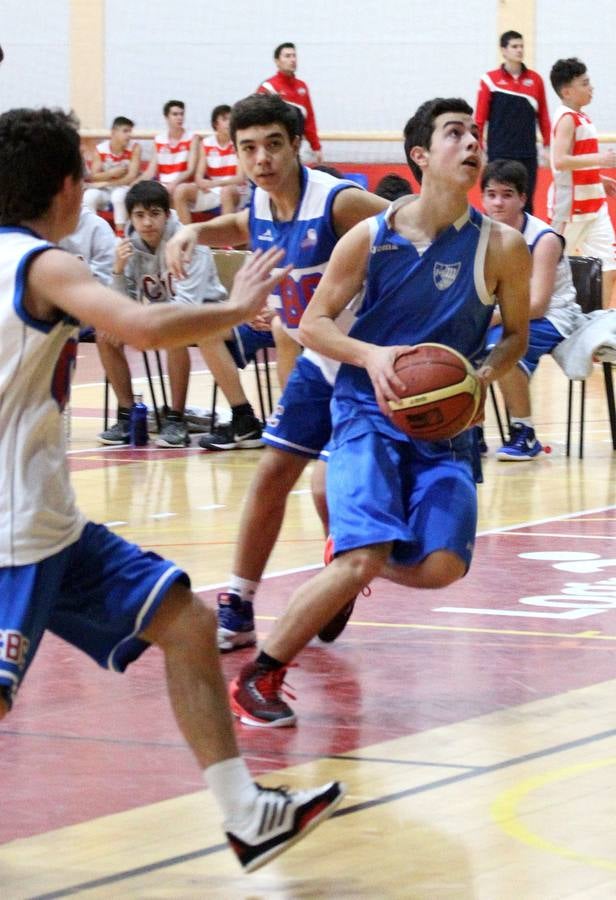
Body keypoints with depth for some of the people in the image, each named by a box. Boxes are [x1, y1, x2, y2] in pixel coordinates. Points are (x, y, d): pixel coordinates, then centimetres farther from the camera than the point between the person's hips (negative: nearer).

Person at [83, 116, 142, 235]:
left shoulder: (134, 147, -11)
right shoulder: (100, 149, -6)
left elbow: (131, 177, -15)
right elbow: (94, 177, -6)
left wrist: (107, 182, -18)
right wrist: (111, 173, -24)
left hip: (125, 188, -2)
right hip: (105, 190, 2)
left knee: (118, 195, -36)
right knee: (89, 196, -27)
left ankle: (120, 234, -31)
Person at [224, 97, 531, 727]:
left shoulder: (500, 247, -4)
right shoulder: (370, 238, -6)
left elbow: (516, 335, 9)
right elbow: (314, 323, 1)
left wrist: (484, 376, -12)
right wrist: (370, 355, -19)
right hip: (367, 412, -2)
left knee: (442, 567, -13)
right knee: (364, 557, -21)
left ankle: (349, 568, 24)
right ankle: (258, 676, -5)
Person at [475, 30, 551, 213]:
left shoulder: (535, 80, 6)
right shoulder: (490, 80, 0)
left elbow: (543, 116, 10)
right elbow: (479, 119, 1)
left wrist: (548, 146, 5)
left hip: (528, 154, 2)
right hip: (499, 154, -2)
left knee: (526, 204, 3)